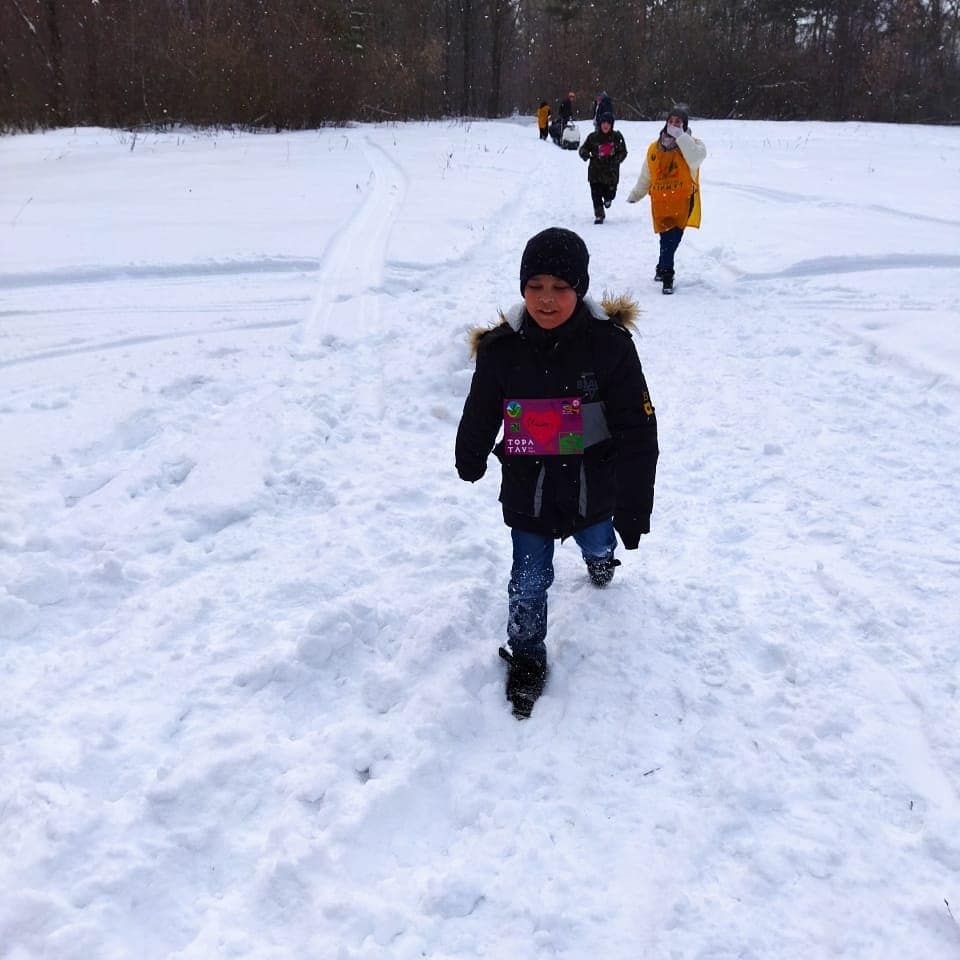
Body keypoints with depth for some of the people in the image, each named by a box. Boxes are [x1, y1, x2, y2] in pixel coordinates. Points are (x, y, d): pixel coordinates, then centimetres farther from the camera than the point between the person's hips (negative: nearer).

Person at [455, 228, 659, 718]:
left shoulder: (610, 343, -20)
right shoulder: (501, 348, -15)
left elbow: (637, 432, -15)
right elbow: (479, 416, 4)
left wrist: (633, 506, -16)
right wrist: (470, 461, 20)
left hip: (592, 492, 1)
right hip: (527, 495, 0)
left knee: (596, 545, 30)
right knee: (528, 583, 7)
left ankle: (598, 556, 68)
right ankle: (526, 659, 32)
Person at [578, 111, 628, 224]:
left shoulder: (617, 137, -2)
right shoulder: (593, 137, -1)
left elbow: (623, 152, 3)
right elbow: (583, 148, 7)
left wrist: (615, 160, -16)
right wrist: (585, 153, -17)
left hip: (611, 172, 0)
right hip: (595, 172, 0)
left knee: (610, 193, 8)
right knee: (596, 195, -4)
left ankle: (607, 199, 47)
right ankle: (599, 215, 14)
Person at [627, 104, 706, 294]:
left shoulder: (691, 144, 4)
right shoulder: (654, 148, 13)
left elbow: (696, 158, -21)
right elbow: (645, 177, 25)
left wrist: (680, 136, -18)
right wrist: (635, 195, 31)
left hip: (683, 201, -3)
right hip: (661, 202, 3)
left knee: (672, 236, -13)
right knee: (668, 237, 0)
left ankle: (664, 270, -4)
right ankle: (666, 272, 15)